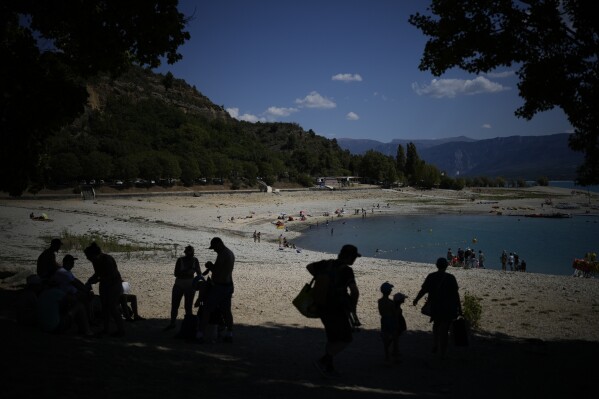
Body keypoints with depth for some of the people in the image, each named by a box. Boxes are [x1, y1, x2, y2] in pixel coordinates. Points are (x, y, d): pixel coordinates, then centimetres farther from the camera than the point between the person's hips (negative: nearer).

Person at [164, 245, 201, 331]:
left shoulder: (195, 260, -3)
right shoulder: (180, 260, -11)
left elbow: (199, 273, 7)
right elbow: (176, 274, -17)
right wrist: (186, 271, -28)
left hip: (190, 286, 0)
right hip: (179, 285, 0)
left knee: (188, 306, -4)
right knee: (174, 305, 8)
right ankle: (172, 323, 28)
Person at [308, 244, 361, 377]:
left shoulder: (327, 264, 1)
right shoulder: (346, 270, -19)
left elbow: (309, 266, 14)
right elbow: (355, 292, -24)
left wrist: (320, 279, 17)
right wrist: (353, 306, -7)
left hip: (322, 307, 7)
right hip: (336, 309, -7)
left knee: (333, 338, 21)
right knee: (345, 339, 5)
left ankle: (329, 367, 27)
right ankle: (323, 361, -5)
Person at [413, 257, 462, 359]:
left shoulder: (431, 277, -5)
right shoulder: (450, 278, -9)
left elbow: (423, 290, -4)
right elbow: (456, 294, -9)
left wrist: (416, 299, 13)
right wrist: (459, 308, -1)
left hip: (434, 307, 2)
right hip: (448, 308, -2)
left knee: (436, 325, 26)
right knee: (444, 329, 6)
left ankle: (436, 344, 18)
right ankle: (441, 352, 9)